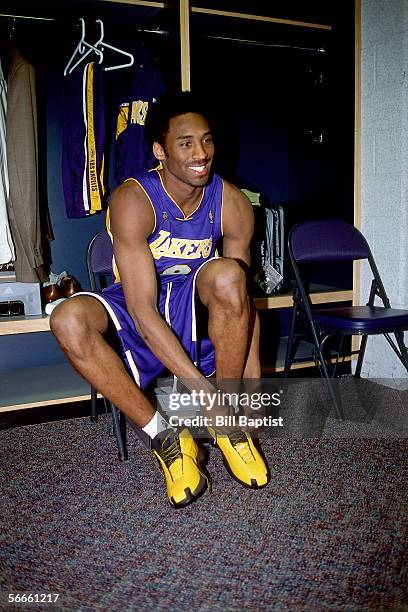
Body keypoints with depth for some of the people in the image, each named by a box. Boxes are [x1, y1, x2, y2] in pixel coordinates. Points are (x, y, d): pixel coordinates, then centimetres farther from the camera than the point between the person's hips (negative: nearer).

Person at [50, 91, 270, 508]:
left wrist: (252, 377, -14)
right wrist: (200, 386, -34)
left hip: (196, 305, 2)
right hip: (134, 312, -1)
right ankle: (164, 437, -21)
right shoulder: (133, 200, -22)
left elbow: (242, 298, -6)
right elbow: (142, 309, -29)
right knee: (68, 320, -33)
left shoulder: (232, 203, -12)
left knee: (226, 273, -33)